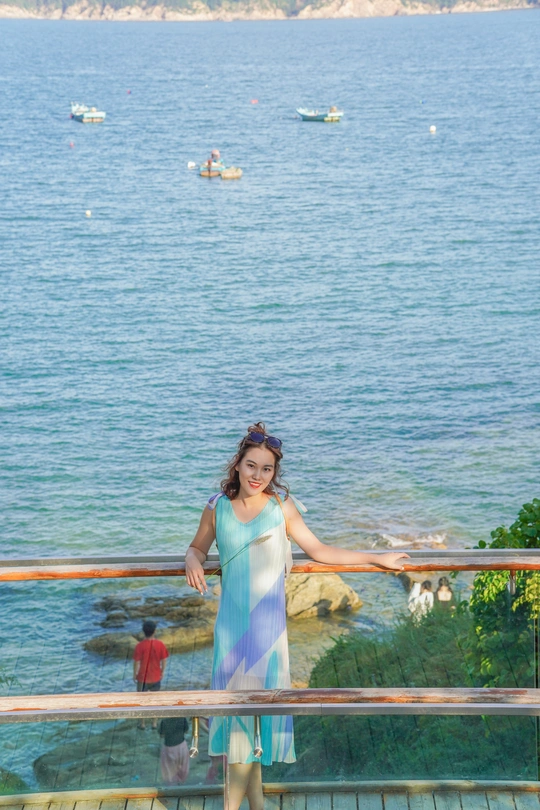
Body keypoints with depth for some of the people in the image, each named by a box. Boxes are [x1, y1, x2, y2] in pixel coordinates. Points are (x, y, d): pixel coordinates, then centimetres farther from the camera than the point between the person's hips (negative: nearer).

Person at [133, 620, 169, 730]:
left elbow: (136, 662, -15)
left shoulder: (140, 646, -21)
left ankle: (142, 723, 24)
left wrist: (135, 674, 1)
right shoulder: (160, 644, -13)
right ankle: (154, 722, 25)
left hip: (143, 677, -2)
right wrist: (162, 672, 12)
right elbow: (164, 660, -5)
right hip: (156, 677, 2)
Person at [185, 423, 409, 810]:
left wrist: (377, 558, 7)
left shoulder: (281, 506, -2)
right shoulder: (217, 507, 1)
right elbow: (198, 547, 17)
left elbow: (319, 550, 6)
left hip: (268, 621, -1)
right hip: (232, 621, 1)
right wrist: (193, 562, -7)